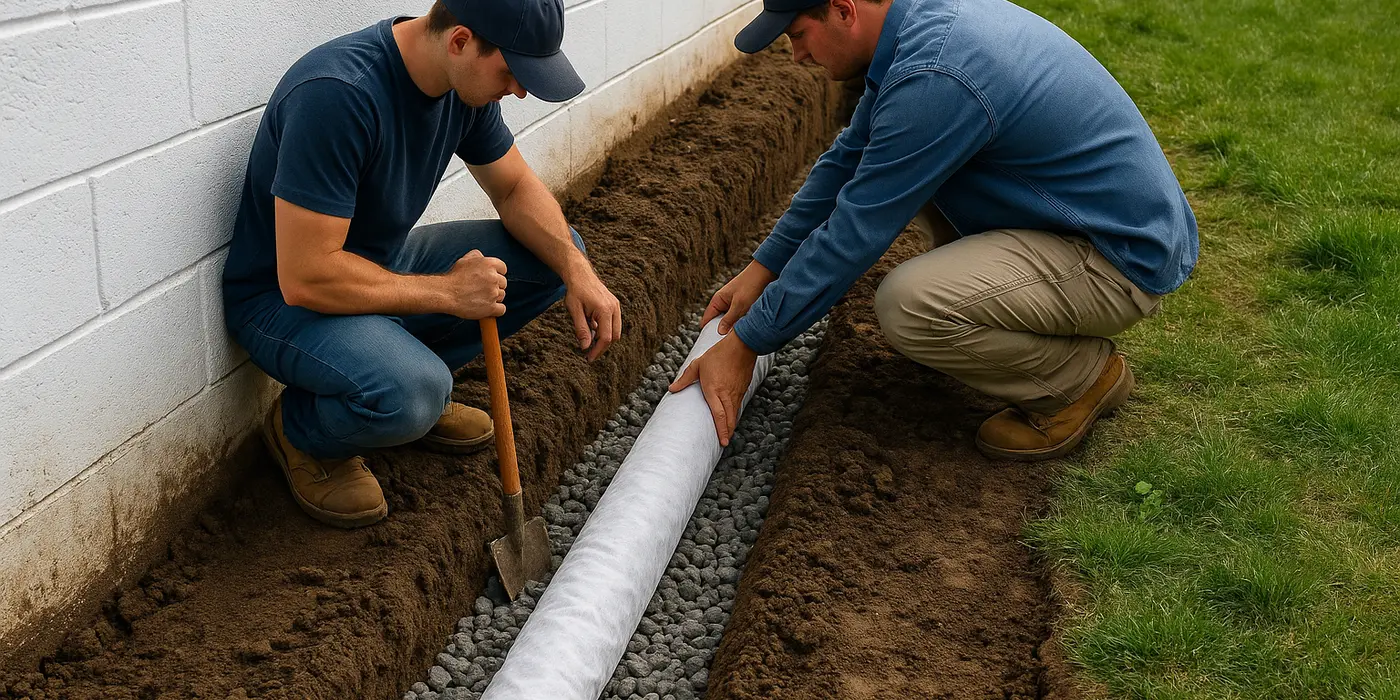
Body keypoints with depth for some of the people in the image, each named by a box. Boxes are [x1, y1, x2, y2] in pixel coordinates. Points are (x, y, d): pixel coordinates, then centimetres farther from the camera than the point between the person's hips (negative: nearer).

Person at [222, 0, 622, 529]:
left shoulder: (465, 80, -8)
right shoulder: (337, 94, -33)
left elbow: (516, 188, 6)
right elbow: (304, 278, -33)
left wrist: (577, 271, -12)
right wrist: (447, 292, -25)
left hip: (384, 262, 8)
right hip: (282, 297, -8)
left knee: (557, 253, -2)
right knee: (410, 394, -36)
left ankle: (415, 383, 9)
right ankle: (301, 432, -2)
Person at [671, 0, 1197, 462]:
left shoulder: (932, 80, -29)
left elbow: (853, 236, -24)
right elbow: (849, 158, 13)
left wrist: (745, 345, -15)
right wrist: (762, 268, 12)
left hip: (1125, 260, -9)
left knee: (907, 307, -27)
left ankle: (1084, 377, -3)